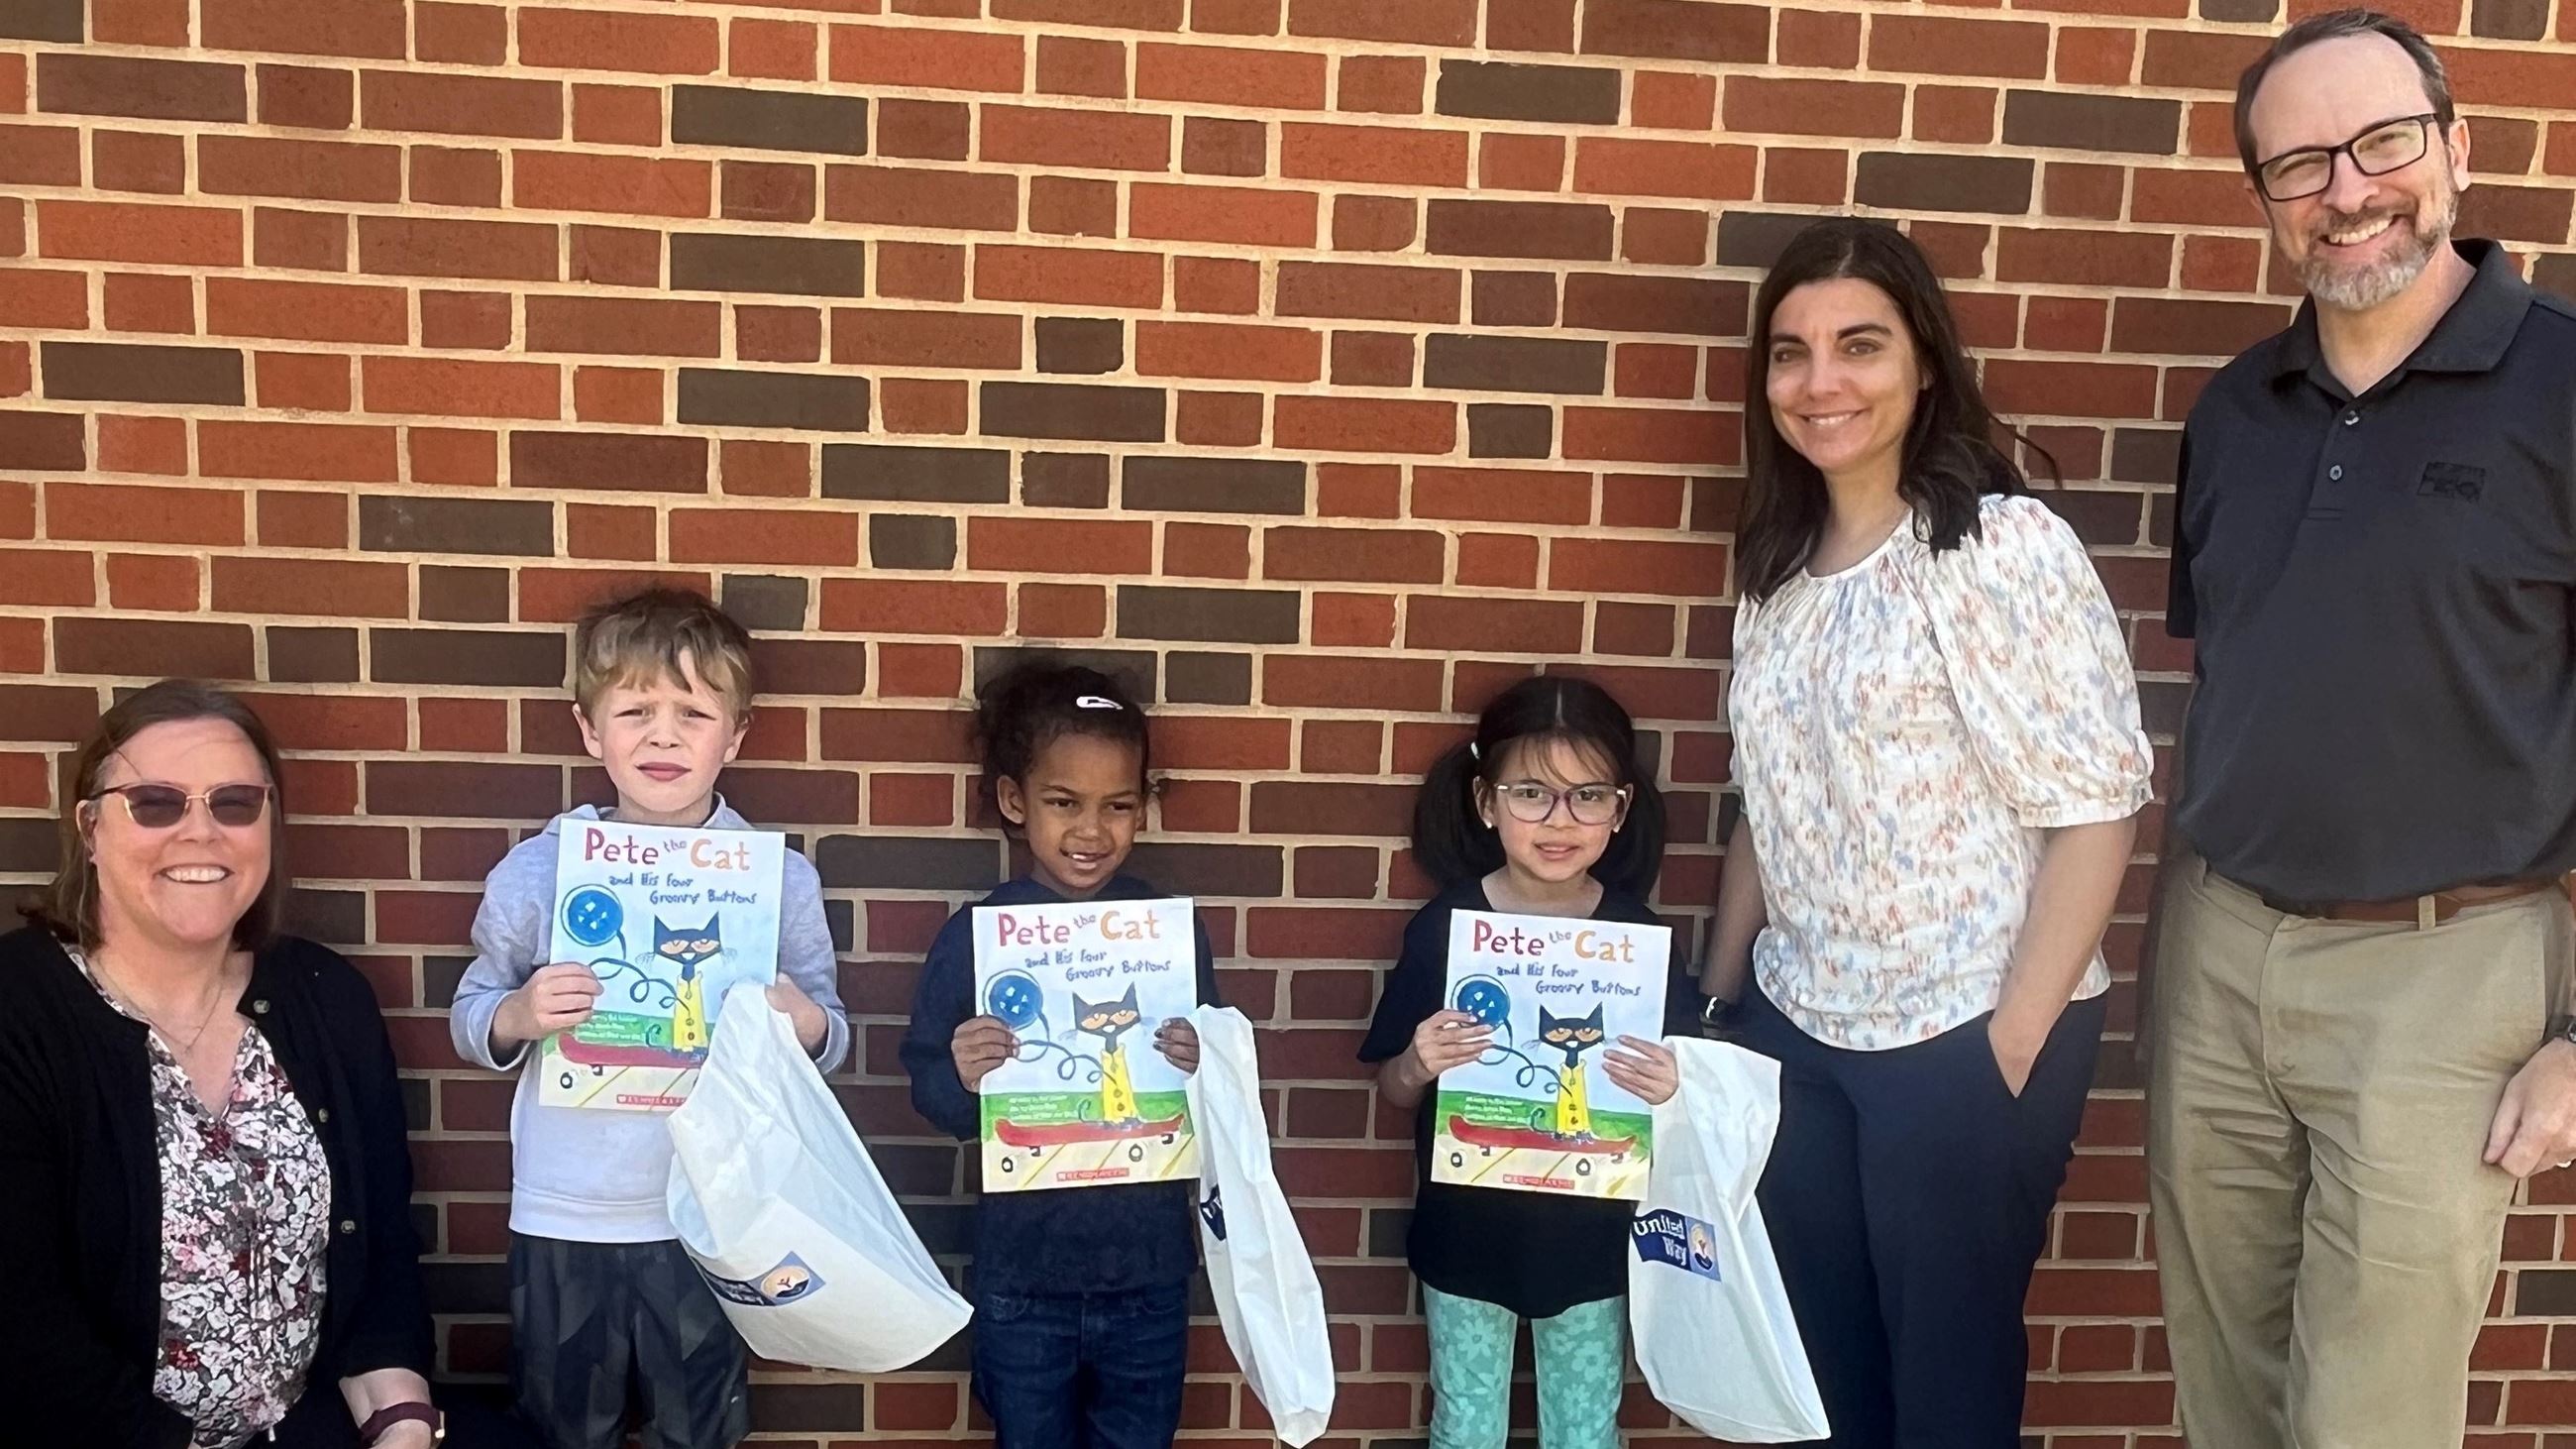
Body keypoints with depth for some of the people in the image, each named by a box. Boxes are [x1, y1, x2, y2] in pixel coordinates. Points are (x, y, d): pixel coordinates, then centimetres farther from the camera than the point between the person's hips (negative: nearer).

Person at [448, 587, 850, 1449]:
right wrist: (518, 1015, -20)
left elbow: (832, 1038, -1)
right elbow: (468, 1022, 2)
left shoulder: (781, 878, -6)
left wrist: (802, 1021, -22)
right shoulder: (536, 870, -6)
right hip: (562, 1221, 1)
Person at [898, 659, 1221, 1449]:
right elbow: (930, 1093, -6)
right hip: (1021, 1271, -1)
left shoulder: (1175, 929, -6)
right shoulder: (974, 934, -9)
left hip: (1148, 1268, 1)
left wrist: (1203, 1069, -23)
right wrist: (961, 1078, -27)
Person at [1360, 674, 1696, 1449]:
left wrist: (1670, 1090, -22)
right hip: (1465, 1235, 0)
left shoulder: (1642, 936, -9)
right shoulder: (1442, 928, -11)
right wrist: (1418, 1064, -23)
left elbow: (1681, 1080, -1)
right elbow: (1392, 1092, -2)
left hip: (1591, 1240, 1)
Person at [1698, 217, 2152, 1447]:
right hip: (1795, 1032, 6)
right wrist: (1714, 997, 12)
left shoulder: (2004, 545, -14)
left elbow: (2094, 811, -16)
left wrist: (2015, 1044, -17)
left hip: (1963, 1038, -6)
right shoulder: (1781, 564, 6)